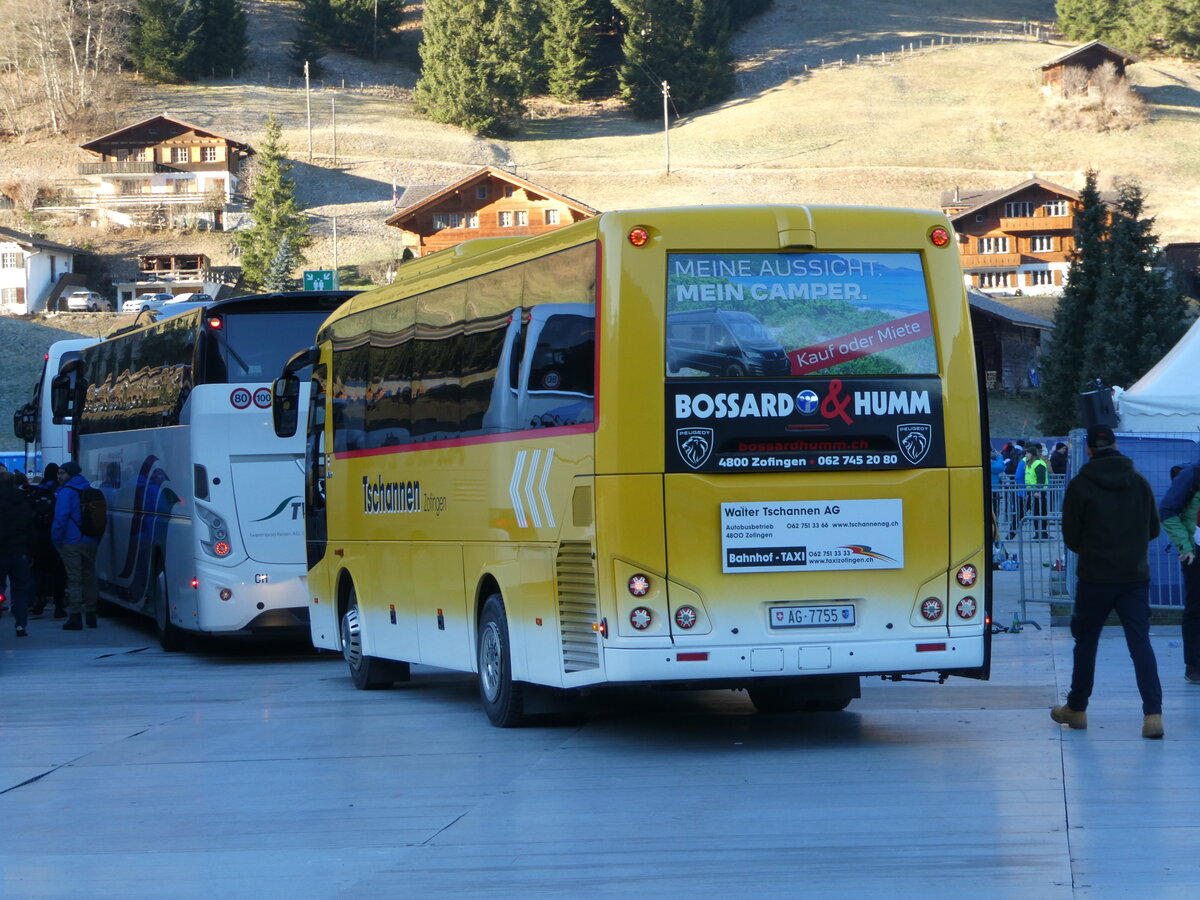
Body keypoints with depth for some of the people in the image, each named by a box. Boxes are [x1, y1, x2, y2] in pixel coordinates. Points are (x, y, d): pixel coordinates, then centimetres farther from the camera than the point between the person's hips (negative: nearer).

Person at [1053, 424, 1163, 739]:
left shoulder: (1080, 485, -6)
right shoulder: (1139, 482, 4)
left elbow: (1071, 538, -2)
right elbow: (1153, 529, 13)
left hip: (1095, 577, -2)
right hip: (1135, 577, 2)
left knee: (1086, 642, 12)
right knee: (1140, 643, -1)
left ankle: (1076, 709, 23)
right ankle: (1153, 713, -14)